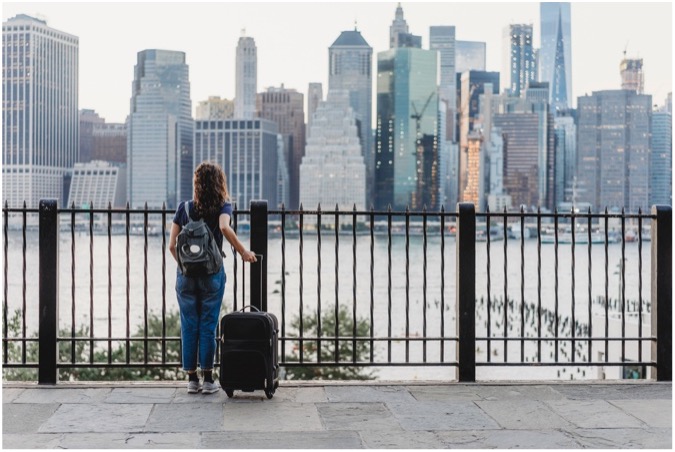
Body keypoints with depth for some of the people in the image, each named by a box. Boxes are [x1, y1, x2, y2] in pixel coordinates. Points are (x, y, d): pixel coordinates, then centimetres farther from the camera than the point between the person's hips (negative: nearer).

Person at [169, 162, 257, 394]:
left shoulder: (184, 208, 2)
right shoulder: (223, 206, -4)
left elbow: (172, 245, 0)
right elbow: (224, 227, -26)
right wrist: (243, 252, -16)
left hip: (186, 275, 2)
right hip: (212, 275, -2)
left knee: (189, 326, 8)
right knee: (208, 326, 5)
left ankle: (192, 379, 11)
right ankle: (207, 379, 7)